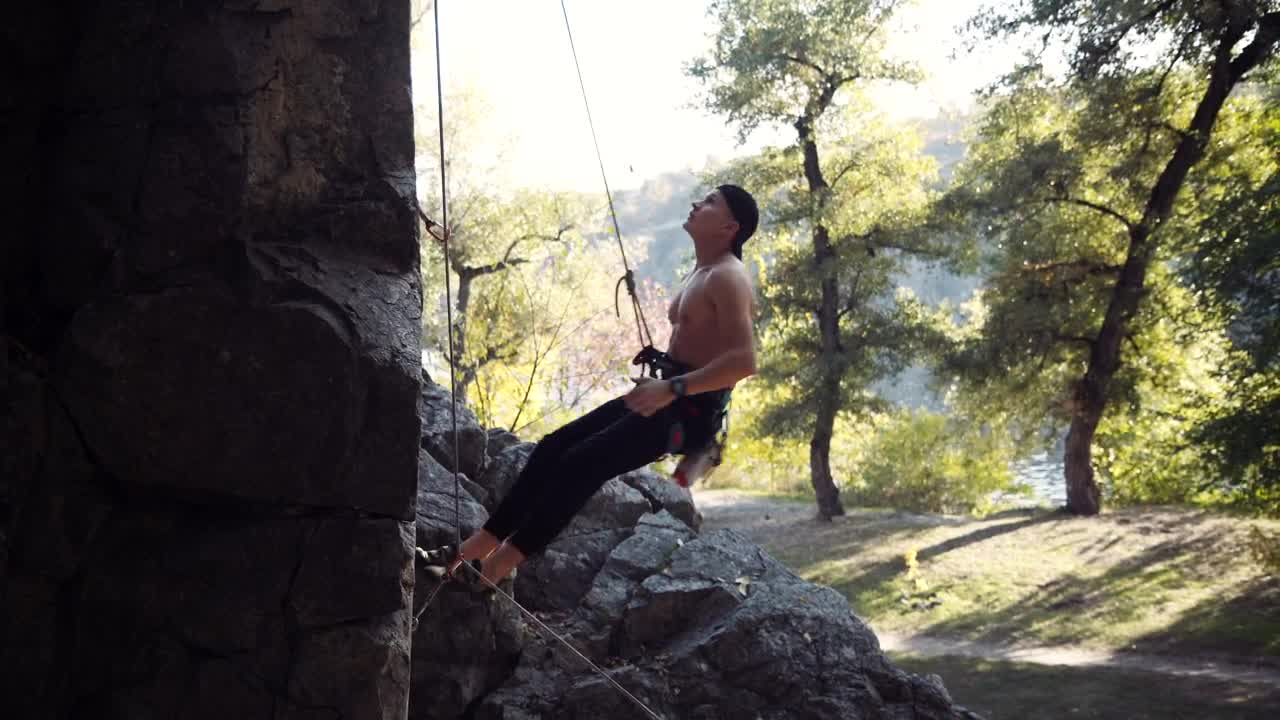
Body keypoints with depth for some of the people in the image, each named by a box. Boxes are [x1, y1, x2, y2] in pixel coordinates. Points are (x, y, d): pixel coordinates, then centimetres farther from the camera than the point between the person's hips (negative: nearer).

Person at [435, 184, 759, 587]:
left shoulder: (727, 278, -15)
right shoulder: (701, 273, 17)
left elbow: (744, 361, -27)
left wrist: (672, 389, -31)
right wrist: (658, 383, 15)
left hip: (690, 412, -10)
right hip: (669, 397, 10)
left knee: (582, 463, -18)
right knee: (554, 447, 3)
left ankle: (504, 560, -11)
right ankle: (486, 539, 6)